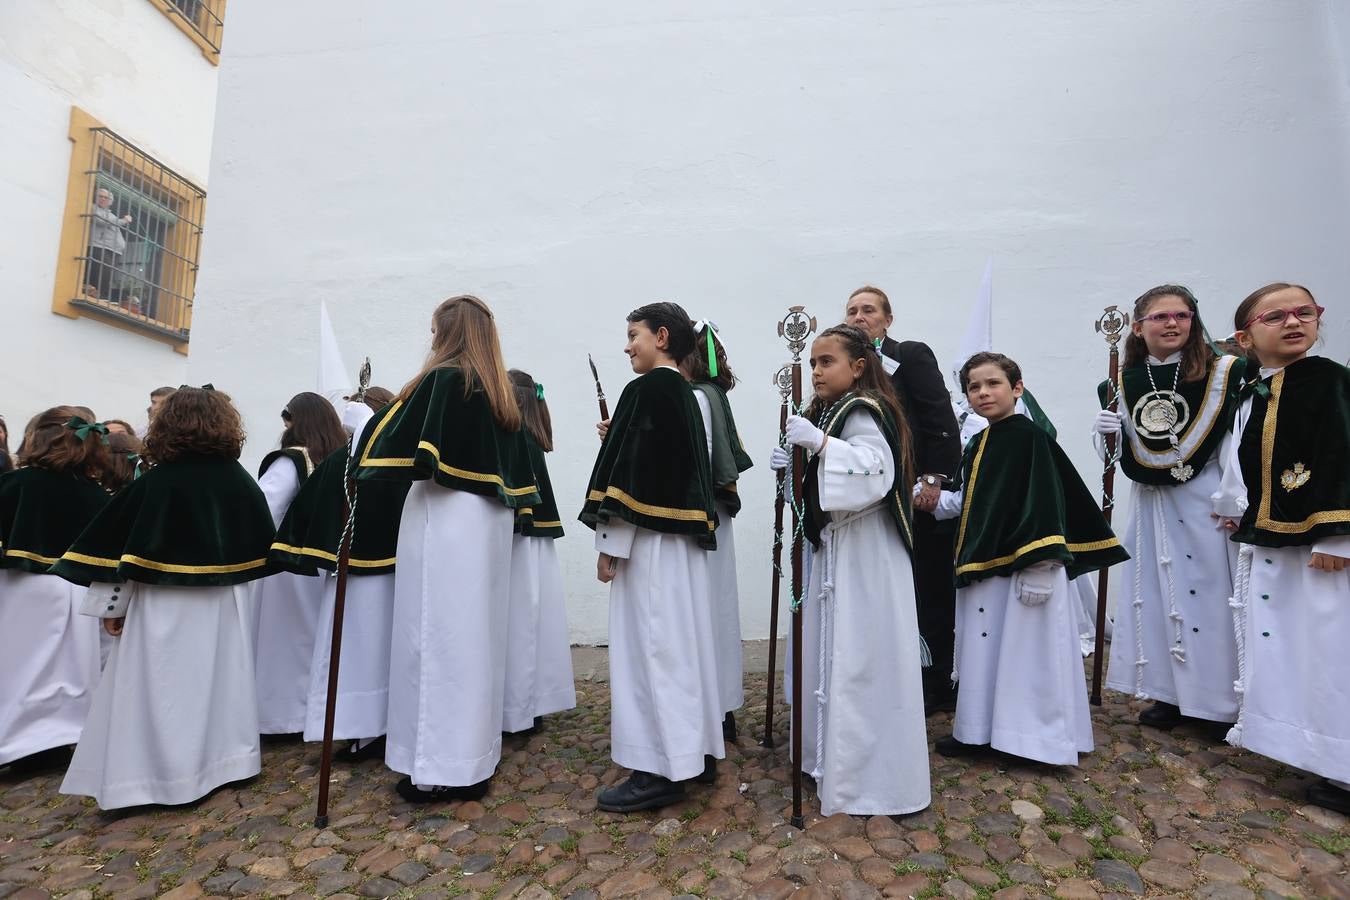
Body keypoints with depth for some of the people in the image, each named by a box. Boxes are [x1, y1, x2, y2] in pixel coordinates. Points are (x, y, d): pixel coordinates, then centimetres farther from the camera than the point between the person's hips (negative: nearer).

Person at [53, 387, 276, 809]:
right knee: (221, 681, 15)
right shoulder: (241, 481, -1)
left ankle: (156, 774, 13)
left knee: (162, 689, 6)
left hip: (165, 605, -4)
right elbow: (261, 546, 7)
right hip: (225, 603, 4)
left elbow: (119, 547, -11)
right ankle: (227, 758, 25)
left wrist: (111, 604, -3)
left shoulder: (155, 483, -13)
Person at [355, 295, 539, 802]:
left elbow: (411, 451, -12)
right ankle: (474, 758, 23)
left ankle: (443, 767, 7)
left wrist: (363, 470, 4)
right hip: (489, 522, 8)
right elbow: (513, 471, 15)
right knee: (477, 635, 13)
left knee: (440, 635, -1)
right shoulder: (501, 393, 13)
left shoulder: (442, 379, -9)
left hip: (445, 520, -8)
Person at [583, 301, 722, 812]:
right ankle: (696, 753, 25)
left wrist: (610, 544, -15)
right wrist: (615, 439, 16)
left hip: (648, 539, -10)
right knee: (682, 644, 14)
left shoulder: (646, 389, -12)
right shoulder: (685, 394, 16)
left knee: (649, 647, -2)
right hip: (682, 536, 10)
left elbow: (630, 471, -18)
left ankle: (659, 771, 7)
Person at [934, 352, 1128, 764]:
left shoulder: (1028, 436, -13)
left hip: (1022, 566, -9)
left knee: (1021, 649, 2)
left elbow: (1043, 503, -19)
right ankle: (978, 730, 29)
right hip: (983, 564, 9)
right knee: (984, 648, 16)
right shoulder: (980, 443, 12)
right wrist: (938, 500, 6)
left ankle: (1033, 736, 18)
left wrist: (1038, 566, -24)